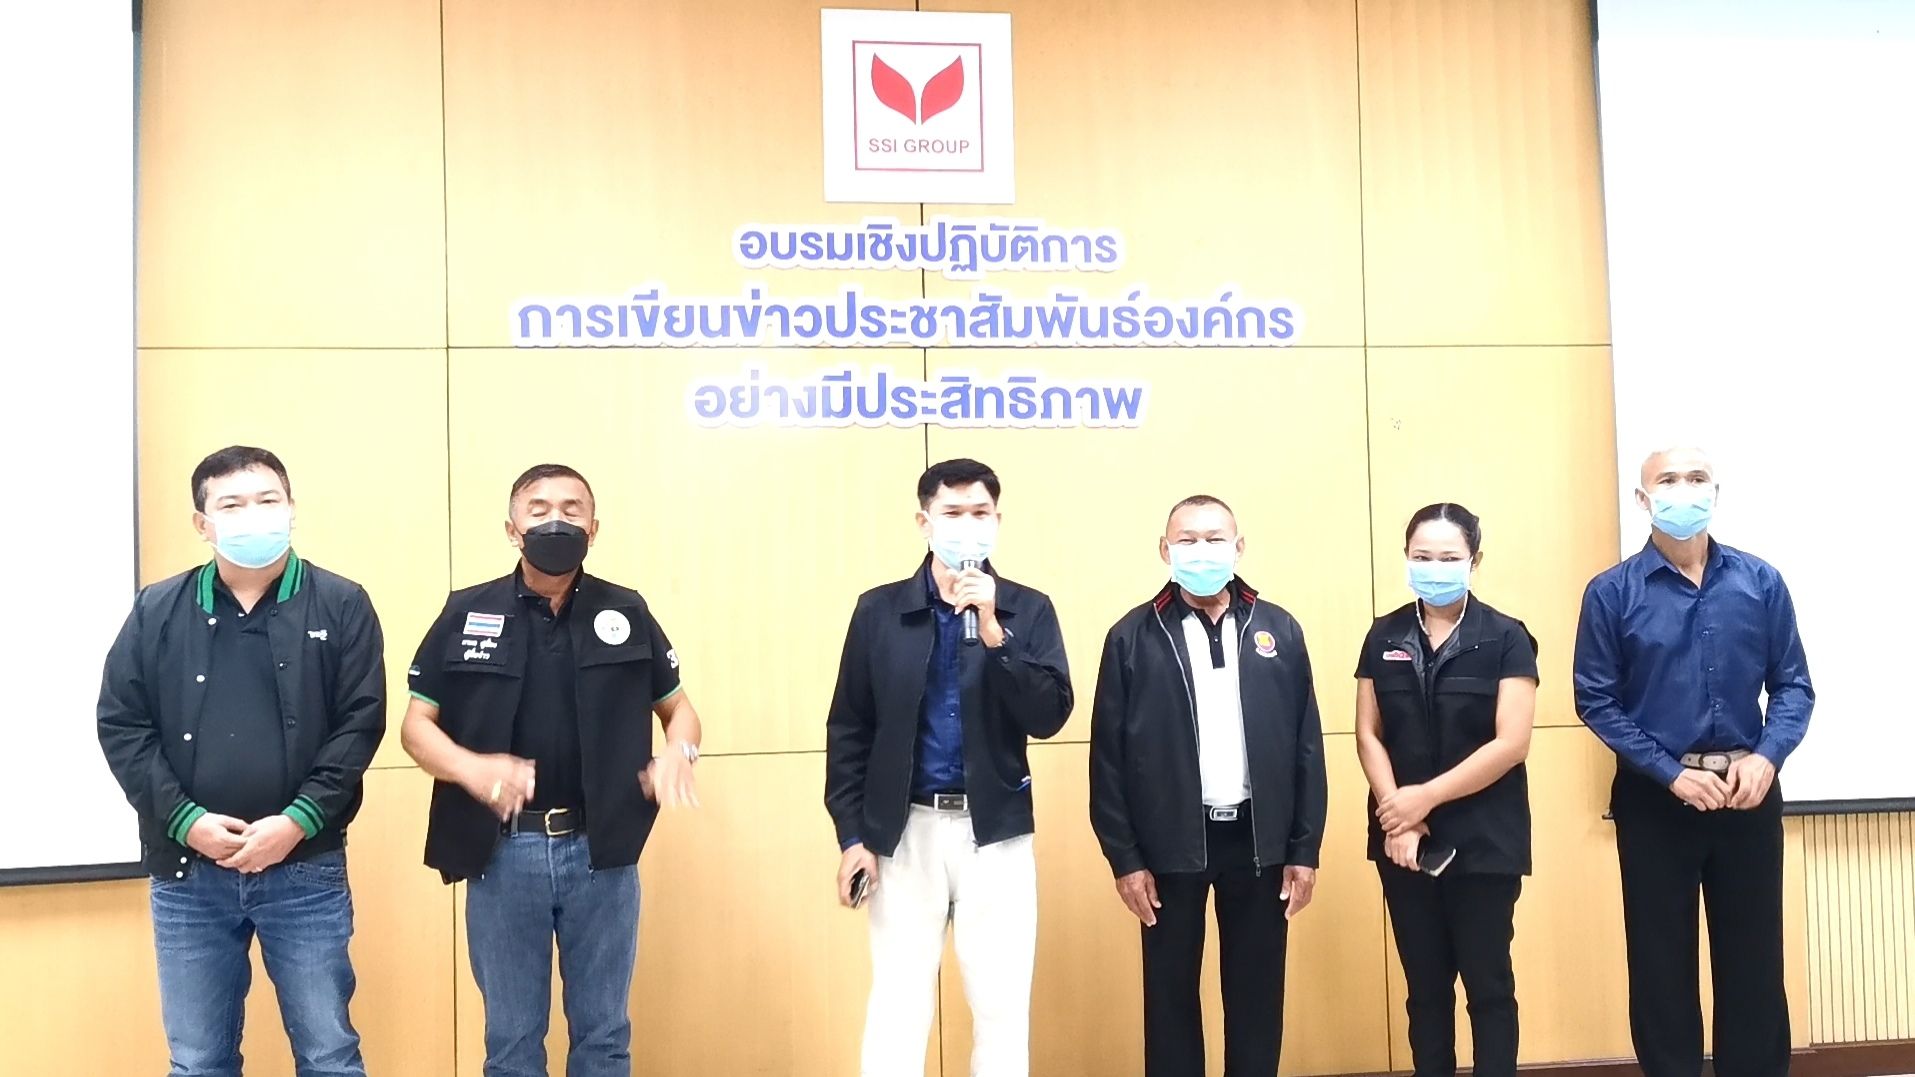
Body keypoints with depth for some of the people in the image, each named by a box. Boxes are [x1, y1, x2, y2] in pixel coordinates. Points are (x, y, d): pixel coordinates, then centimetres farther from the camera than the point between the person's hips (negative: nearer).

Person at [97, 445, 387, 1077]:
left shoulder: (341, 605, 0)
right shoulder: (157, 610, 5)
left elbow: (360, 722, -5)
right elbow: (121, 724, 2)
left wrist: (299, 821, -15)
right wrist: (185, 820, -11)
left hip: (306, 869, -2)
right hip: (187, 871, 2)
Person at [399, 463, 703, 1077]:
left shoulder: (626, 614, 5)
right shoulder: (467, 614, 1)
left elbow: (678, 707, 14)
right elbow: (416, 724, 3)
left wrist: (678, 752, -9)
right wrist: (470, 768, -18)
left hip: (601, 850, 1)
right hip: (504, 852, -1)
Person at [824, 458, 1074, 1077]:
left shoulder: (1028, 610, 1)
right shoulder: (880, 610, 2)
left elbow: (1049, 717, -10)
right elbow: (848, 731, 4)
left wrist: (993, 633, -19)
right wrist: (851, 835, -1)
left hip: (995, 830, 0)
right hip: (904, 830, 0)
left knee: (1001, 1006, 6)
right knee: (896, 1005, 4)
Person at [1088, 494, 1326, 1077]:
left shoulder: (1279, 630, 4)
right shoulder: (1133, 637, -2)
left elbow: (1306, 746, 4)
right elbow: (1109, 756, -2)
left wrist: (1305, 849, 1)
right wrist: (1124, 856, -5)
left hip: (1258, 840, 2)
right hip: (1170, 843, -1)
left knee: (1257, 992, 10)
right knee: (1171, 993, 7)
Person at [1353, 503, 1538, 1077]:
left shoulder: (1506, 638, -5)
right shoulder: (1384, 636, 6)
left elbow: (1511, 743, -12)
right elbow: (1368, 735, 3)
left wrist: (1426, 797, -14)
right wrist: (1400, 817, -11)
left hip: (1483, 839, -3)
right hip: (1403, 839, 3)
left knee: (1488, 984, 4)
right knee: (1425, 985, 10)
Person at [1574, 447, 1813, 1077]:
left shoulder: (1761, 583, 0)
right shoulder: (1612, 593, -5)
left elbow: (1792, 685, 3)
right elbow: (1596, 701, -6)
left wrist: (1767, 756, -14)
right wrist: (1672, 773, -13)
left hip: (1748, 793, 1)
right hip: (1654, 797, -1)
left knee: (1754, 959, 9)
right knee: (1661, 963, 8)